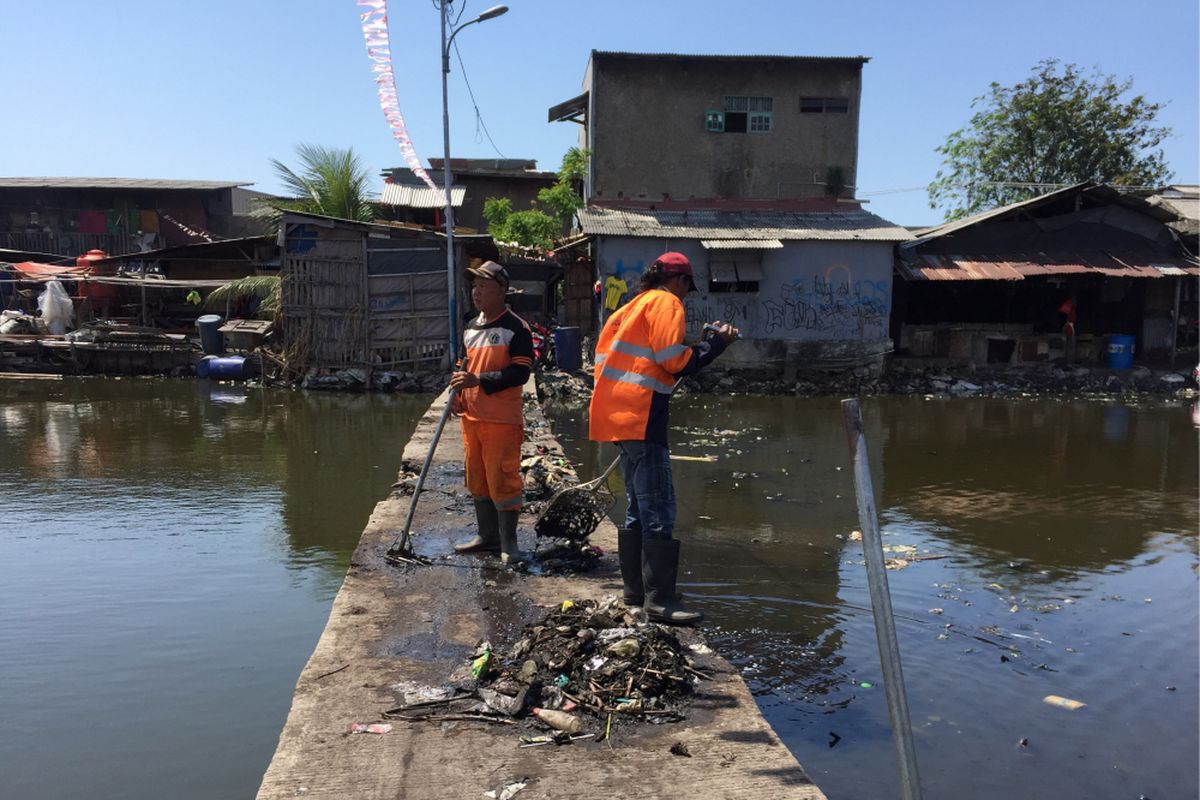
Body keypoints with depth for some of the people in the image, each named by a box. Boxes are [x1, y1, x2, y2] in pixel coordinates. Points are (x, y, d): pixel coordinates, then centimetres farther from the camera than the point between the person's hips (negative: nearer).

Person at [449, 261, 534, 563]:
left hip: (502, 419, -8)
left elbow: (520, 373, -17)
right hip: (471, 416, 8)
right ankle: (487, 536, 27)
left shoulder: (516, 328, -10)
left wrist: (478, 380, -22)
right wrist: (459, 393, 7)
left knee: (502, 479, -5)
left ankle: (508, 543, 6)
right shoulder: (470, 328, 14)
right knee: (477, 479, 14)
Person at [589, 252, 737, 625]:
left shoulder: (632, 306, 22)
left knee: (639, 506, 16)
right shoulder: (666, 302, -4)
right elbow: (674, 362, -14)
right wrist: (717, 342, -2)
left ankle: (635, 588, 22)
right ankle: (660, 600, -8)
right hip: (641, 416, -10)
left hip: (616, 412, 10)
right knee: (659, 511, -8)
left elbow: (603, 355, 19)